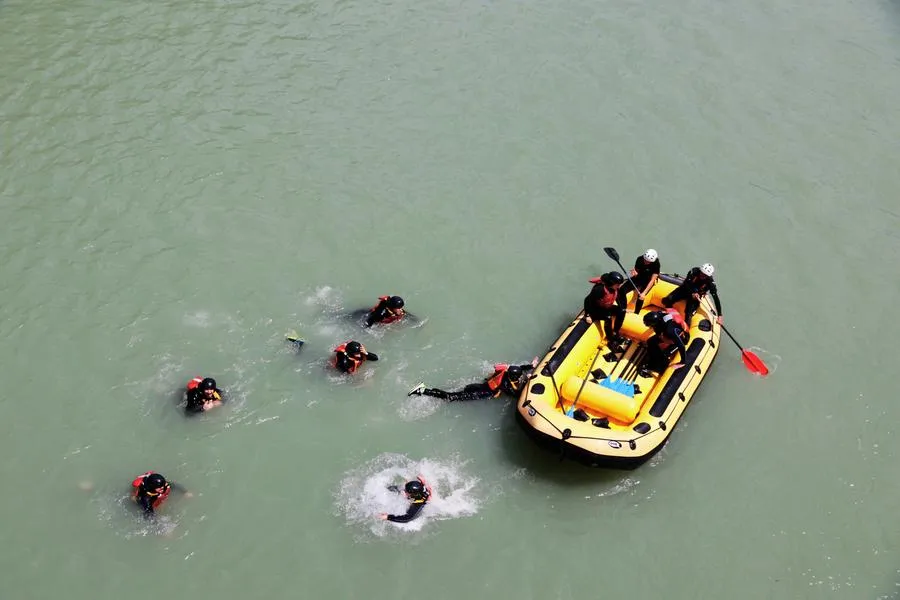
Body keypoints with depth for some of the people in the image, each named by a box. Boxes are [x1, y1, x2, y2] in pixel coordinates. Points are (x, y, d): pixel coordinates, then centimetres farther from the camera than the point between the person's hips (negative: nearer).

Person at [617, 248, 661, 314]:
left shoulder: (656, 264, -28)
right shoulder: (640, 259, -19)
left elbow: (652, 280, -30)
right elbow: (637, 271, -6)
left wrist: (644, 293, -38)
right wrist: (635, 273, -32)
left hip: (648, 281, -3)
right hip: (639, 277, 3)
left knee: (640, 297, -22)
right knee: (622, 290, -11)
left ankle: (636, 314, -1)